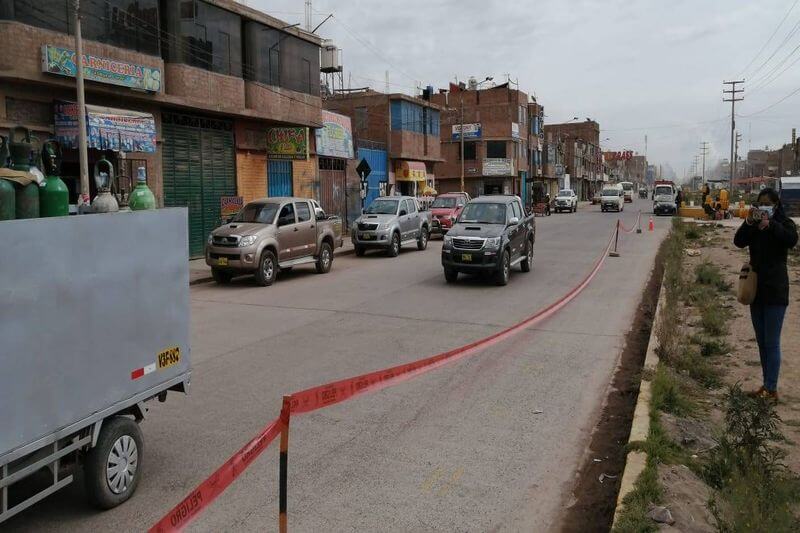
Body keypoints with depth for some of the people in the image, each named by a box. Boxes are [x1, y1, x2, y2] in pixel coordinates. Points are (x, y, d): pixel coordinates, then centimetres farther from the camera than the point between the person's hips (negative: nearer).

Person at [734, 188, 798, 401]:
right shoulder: (753, 226, 8)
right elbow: (739, 241, -9)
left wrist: (770, 224, -32)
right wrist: (749, 222, -22)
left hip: (775, 291, -5)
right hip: (756, 289, 5)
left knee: (772, 343, -5)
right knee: (761, 342, 12)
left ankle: (771, 389, -1)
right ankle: (766, 384, 21)